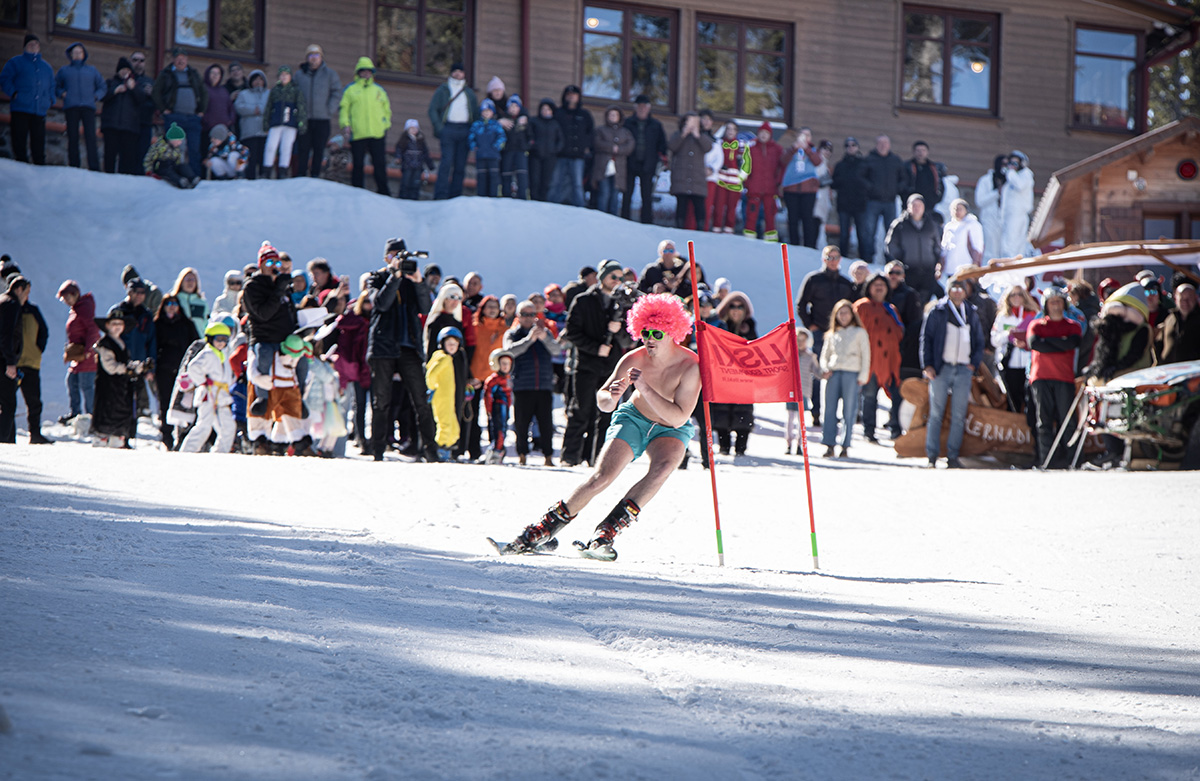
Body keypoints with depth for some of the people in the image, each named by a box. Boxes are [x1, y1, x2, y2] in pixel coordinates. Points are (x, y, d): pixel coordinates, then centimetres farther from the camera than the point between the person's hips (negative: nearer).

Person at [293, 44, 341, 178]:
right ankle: (301, 176, -1)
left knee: (319, 149, 1)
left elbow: (337, 93, 4)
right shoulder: (299, 74, 9)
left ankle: (315, 175, 7)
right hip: (303, 120, 0)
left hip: (323, 119, 0)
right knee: (303, 149, -3)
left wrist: (329, 111, -5)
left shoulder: (330, 74, 7)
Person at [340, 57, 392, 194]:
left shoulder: (379, 90, 17)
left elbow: (387, 109, 21)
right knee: (358, 165, 0)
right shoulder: (350, 90, 10)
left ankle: (383, 192, 6)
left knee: (380, 164, 0)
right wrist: (345, 125, -7)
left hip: (377, 133, 2)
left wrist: (385, 125, 8)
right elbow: (343, 109, 7)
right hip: (357, 134, -2)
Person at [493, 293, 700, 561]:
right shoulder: (633, 361, -20)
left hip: (671, 429, -1)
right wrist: (612, 397, -34)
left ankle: (606, 532, -25)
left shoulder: (691, 366, -28)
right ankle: (543, 530, -5)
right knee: (603, 475, -18)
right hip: (633, 418, 1)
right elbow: (602, 402, -10)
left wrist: (644, 387, -39)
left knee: (664, 465, -32)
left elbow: (678, 418, -33)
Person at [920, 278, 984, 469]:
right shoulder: (937, 312, 4)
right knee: (936, 413, -4)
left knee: (959, 415, 0)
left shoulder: (971, 314, 15)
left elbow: (979, 341, 19)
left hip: (964, 369, 3)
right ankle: (932, 455, -1)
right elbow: (926, 338, 3)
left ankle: (953, 455, 4)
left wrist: (974, 363, 4)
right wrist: (928, 365, -6)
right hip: (941, 367, -3)